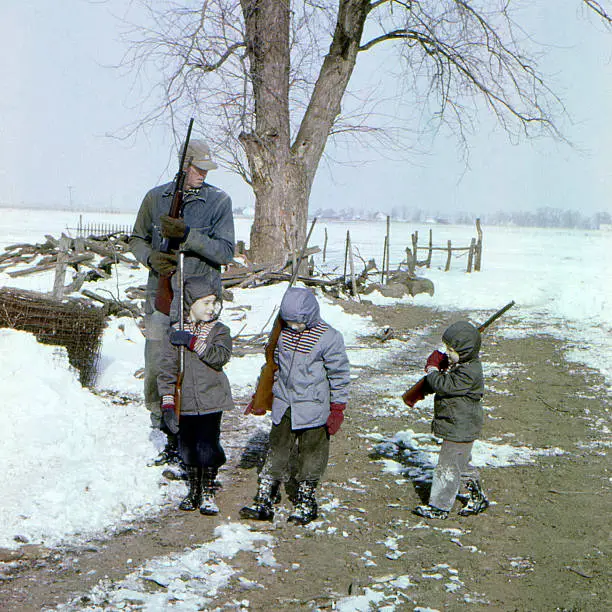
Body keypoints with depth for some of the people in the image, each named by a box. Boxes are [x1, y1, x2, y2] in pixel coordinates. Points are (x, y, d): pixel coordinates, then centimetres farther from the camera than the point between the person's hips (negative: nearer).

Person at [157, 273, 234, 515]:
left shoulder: (219, 331, 1)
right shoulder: (175, 333, 1)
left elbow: (220, 356, -19)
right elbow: (166, 370, 1)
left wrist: (193, 342, -25)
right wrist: (167, 404, -6)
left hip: (211, 402, -1)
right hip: (184, 402, 1)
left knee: (208, 447, -5)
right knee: (187, 448, 10)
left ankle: (207, 493, 12)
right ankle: (193, 490, 28)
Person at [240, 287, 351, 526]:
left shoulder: (328, 337, -12)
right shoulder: (284, 333, 4)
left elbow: (339, 375, -6)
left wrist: (337, 408, -6)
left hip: (312, 409, -5)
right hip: (283, 407, 5)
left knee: (310, 455, 6)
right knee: (276, 451, 8)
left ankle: (305, 504, 19)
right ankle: (264, 501, 12)